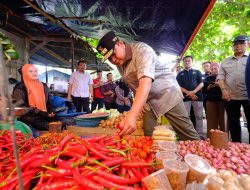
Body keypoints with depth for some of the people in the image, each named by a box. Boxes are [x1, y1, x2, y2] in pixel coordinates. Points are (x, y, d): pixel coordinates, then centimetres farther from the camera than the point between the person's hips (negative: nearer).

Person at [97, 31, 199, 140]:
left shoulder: (141, 50, -25)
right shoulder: (119, 64, -1)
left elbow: (146, 82, -40)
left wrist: (132, 115, -51)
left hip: (167, 94, -6)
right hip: (147, 101, 6)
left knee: (188, 135, 0)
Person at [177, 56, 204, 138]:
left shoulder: (197, 72, 15)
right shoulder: (180, 74, 13)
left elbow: (201, 84, 5)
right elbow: (179, 86, 3)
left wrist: (194, 91, -13)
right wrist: (188, 92, -12)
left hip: (197, 96, 1)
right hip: (185, 97, 0)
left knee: (199, 116, 2)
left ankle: (200, 134, 9)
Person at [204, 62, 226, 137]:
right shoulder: (207, 78, 16)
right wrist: (209, 87, -7)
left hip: (222, 100, -1)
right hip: (211, 100, 2)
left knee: (222, 118, -3)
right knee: (212, 120, 0)